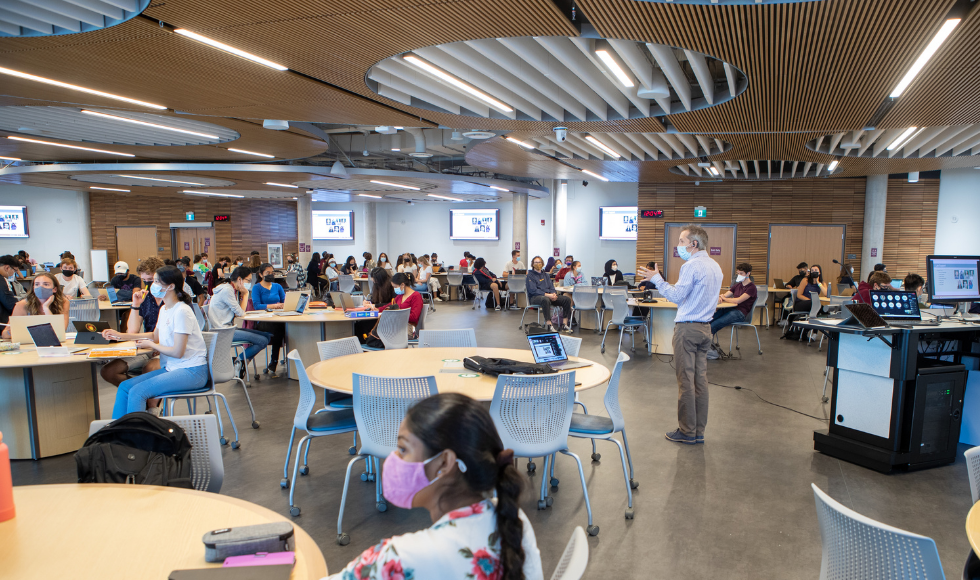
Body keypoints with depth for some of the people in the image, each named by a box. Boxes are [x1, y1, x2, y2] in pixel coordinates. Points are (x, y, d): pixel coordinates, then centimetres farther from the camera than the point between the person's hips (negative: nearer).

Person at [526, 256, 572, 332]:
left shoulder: (546, 275, 22)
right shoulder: (530, 275, 1)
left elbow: (551, 287, 15)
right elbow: (533, 290, -11)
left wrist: (553, 294, -10)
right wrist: (547, 295, -21)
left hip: (549, 295, 7)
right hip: (535, 297, -6)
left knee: (567, 299, -13)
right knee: (545, 300, -42)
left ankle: (564, 324, -13)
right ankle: (549, 325, -38)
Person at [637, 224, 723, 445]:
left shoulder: (691, 266, -14)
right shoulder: (715, 266, 14)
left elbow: (676, 296, -16)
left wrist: (656, 278, -8)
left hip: (687, 327, -9)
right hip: (705, 327, 9)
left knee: (685, 380, -2)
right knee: (700, 379, 10)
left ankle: (687, 432, 4)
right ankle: (699, 431, 16)